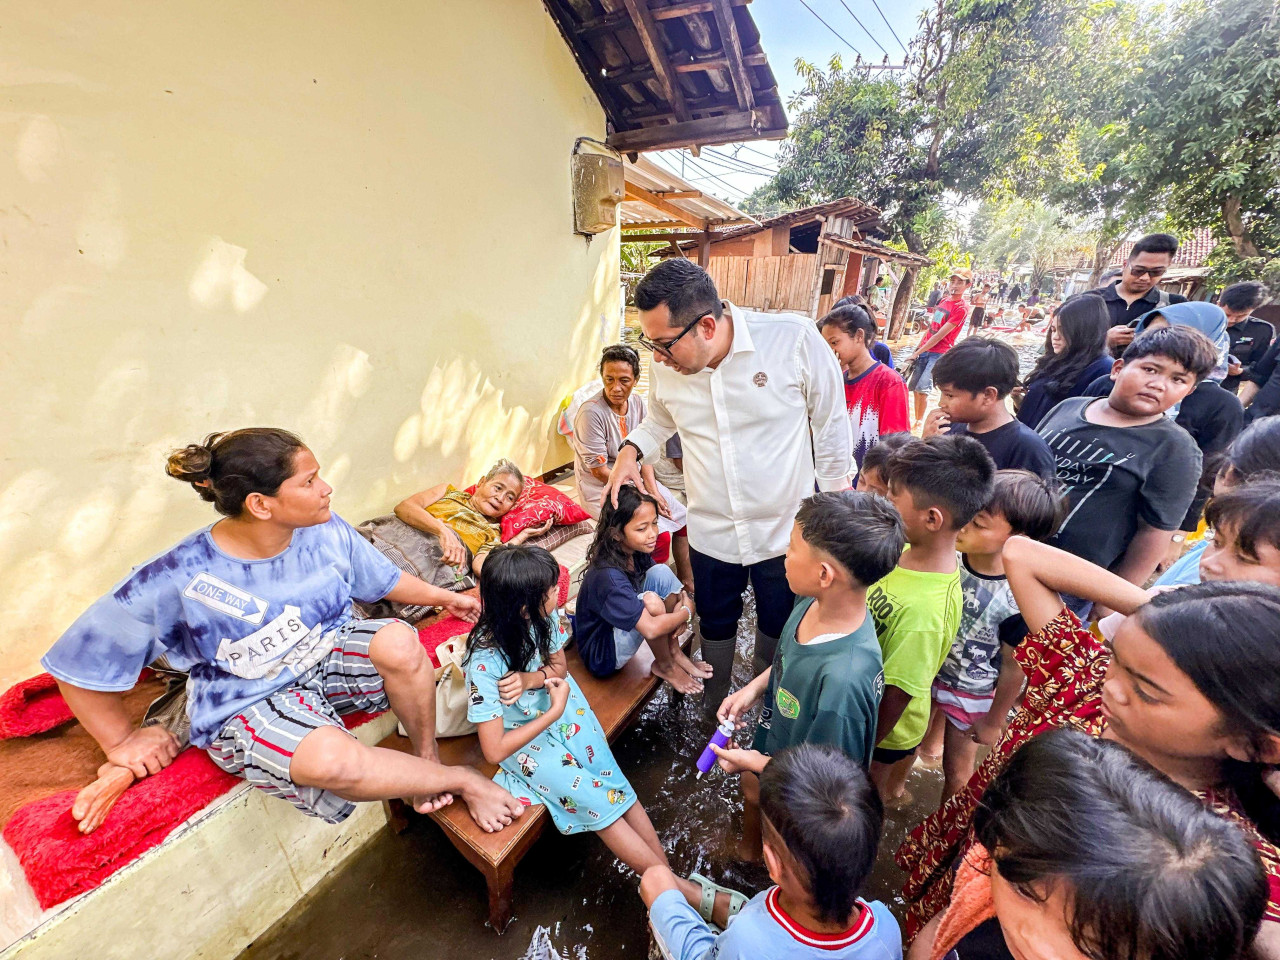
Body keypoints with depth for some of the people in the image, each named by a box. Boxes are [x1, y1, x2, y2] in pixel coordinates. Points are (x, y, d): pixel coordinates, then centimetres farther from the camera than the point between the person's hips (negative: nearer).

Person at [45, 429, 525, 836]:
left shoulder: (325, 531, -11)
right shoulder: (176, 579, -23)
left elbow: (383, 579, 6)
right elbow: (80, 662, -9)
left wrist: (444, 597, 11)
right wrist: (121, 742, -1)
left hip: (328, 655, 4)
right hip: (248, 706, -3)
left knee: (398, 641, -30)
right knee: (335, 761, -35)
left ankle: (427, 756, -4)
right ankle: (459, 779, -9)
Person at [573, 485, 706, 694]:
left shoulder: (636, 551, -10)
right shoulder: (607, 575, -34)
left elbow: (664, 584, 7)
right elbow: (651, 629, -40)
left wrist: (681, 602, -15)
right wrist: (687, 612, -21)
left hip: (623, 630, 8)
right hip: (602, 655, -7)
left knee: (662, 573, -12)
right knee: (650, 601, -32)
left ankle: (675, 652, 2)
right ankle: (664, 666, -3)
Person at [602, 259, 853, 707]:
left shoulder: (795, 338, -21)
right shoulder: (667, 365, -10)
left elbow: (831, 427, -8)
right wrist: (631, 449, -8)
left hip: (787, 529, -1)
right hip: (711, 532, 2)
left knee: (778, 627, 22)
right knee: (715, 627, 22)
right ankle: (713, 712, 52)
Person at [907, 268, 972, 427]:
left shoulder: (961, 308, -12)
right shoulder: (943, 300, 11)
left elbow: (940, 335, -17)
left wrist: (918, 352, -16)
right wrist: (918, 347, 11)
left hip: (940, 352, -7)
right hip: (925, 349, 7)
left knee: (922, 388, -18)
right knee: (913, 386, 9)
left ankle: (918, 421, -7)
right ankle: (916, 415, 24)